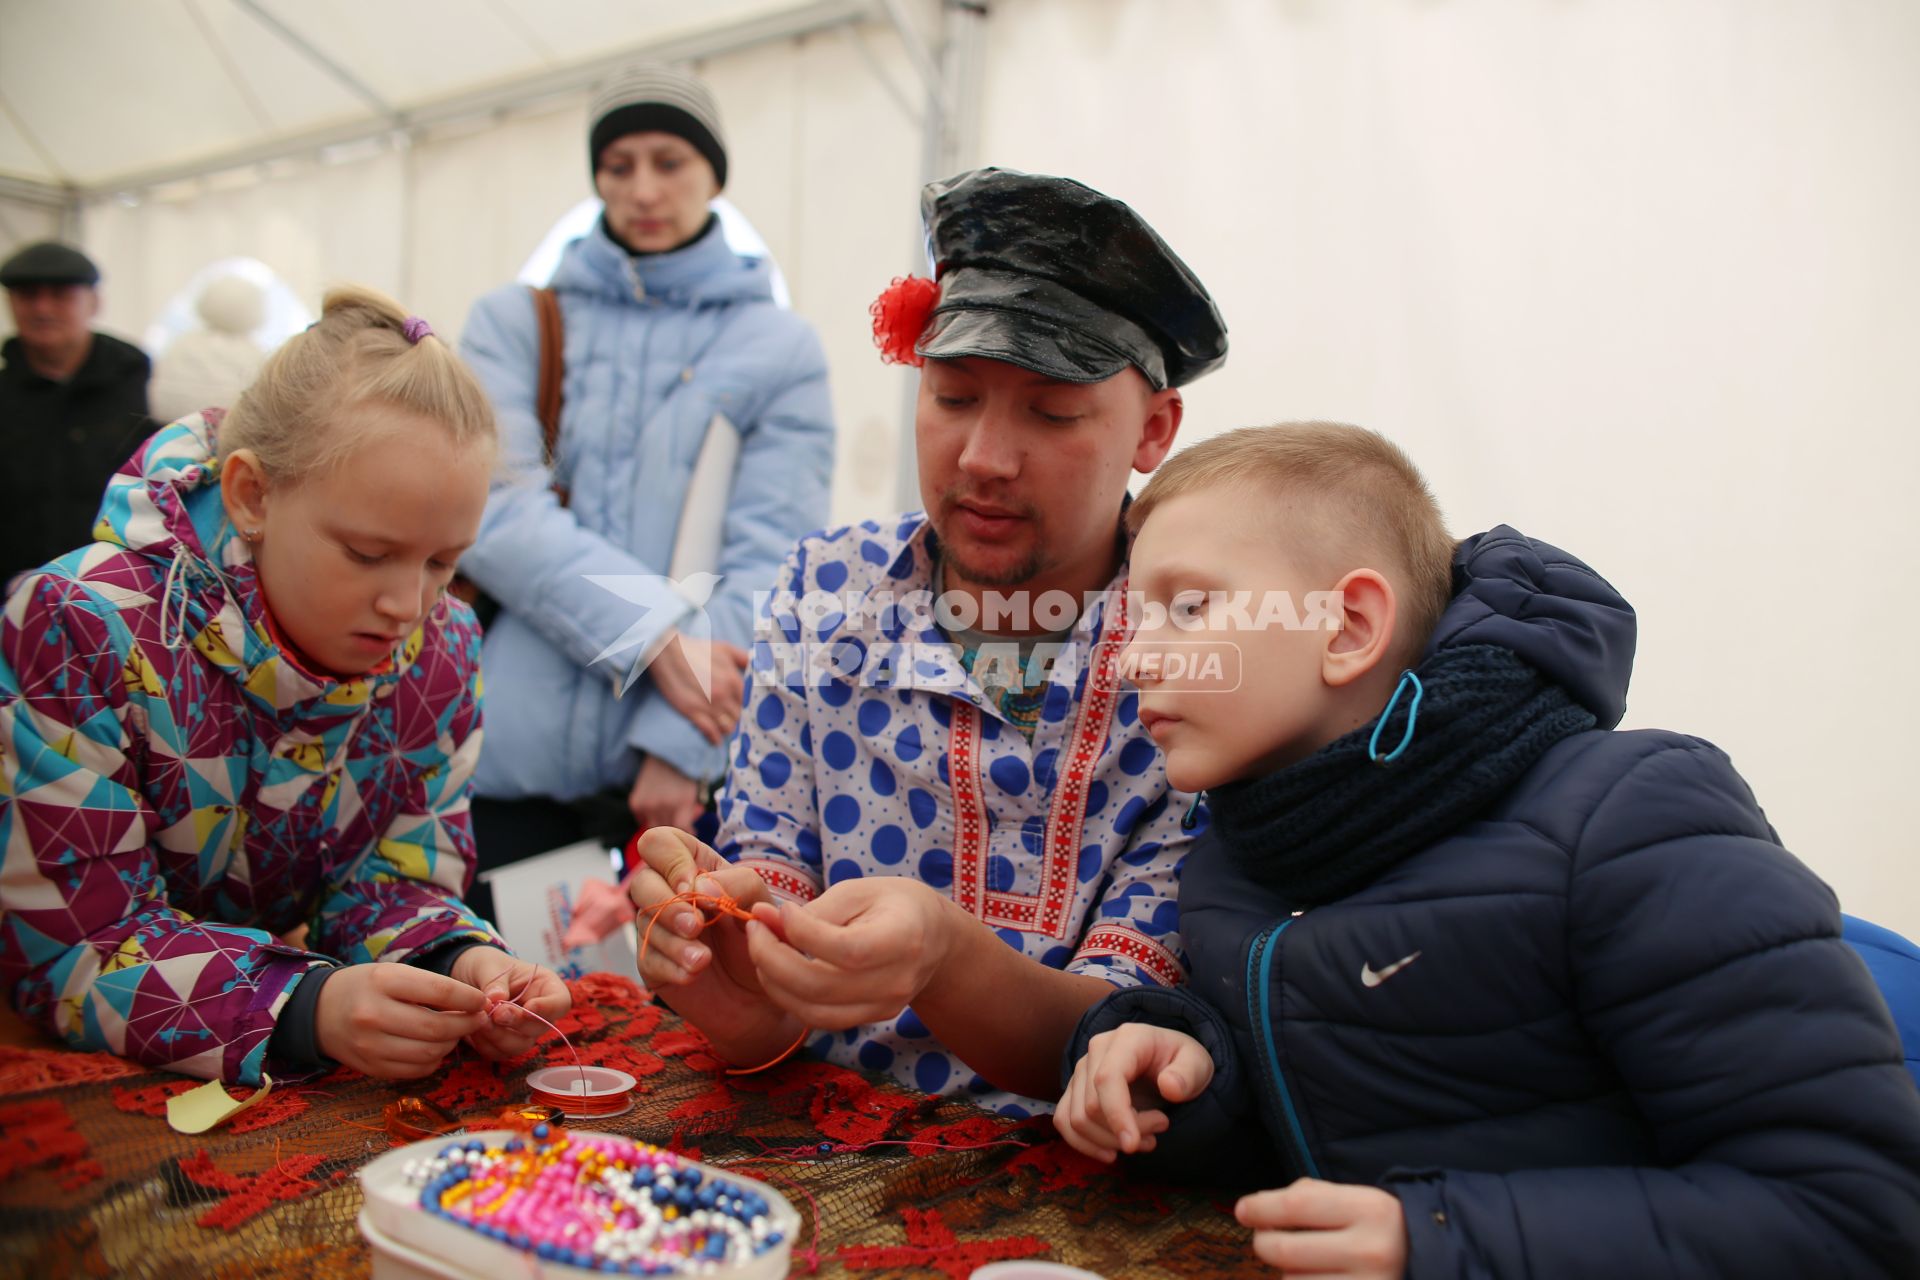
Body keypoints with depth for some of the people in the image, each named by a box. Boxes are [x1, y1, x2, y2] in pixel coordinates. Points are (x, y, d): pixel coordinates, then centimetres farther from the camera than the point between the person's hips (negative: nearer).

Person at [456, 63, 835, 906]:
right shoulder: (514, 322, 9)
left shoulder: (781, 348, 5)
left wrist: (677, 741, -13)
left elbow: (770, 562, -4)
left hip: (684, 768, -1)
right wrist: (653, 638, -16)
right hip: (509, 749, 1)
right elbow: (492, 510, -6)